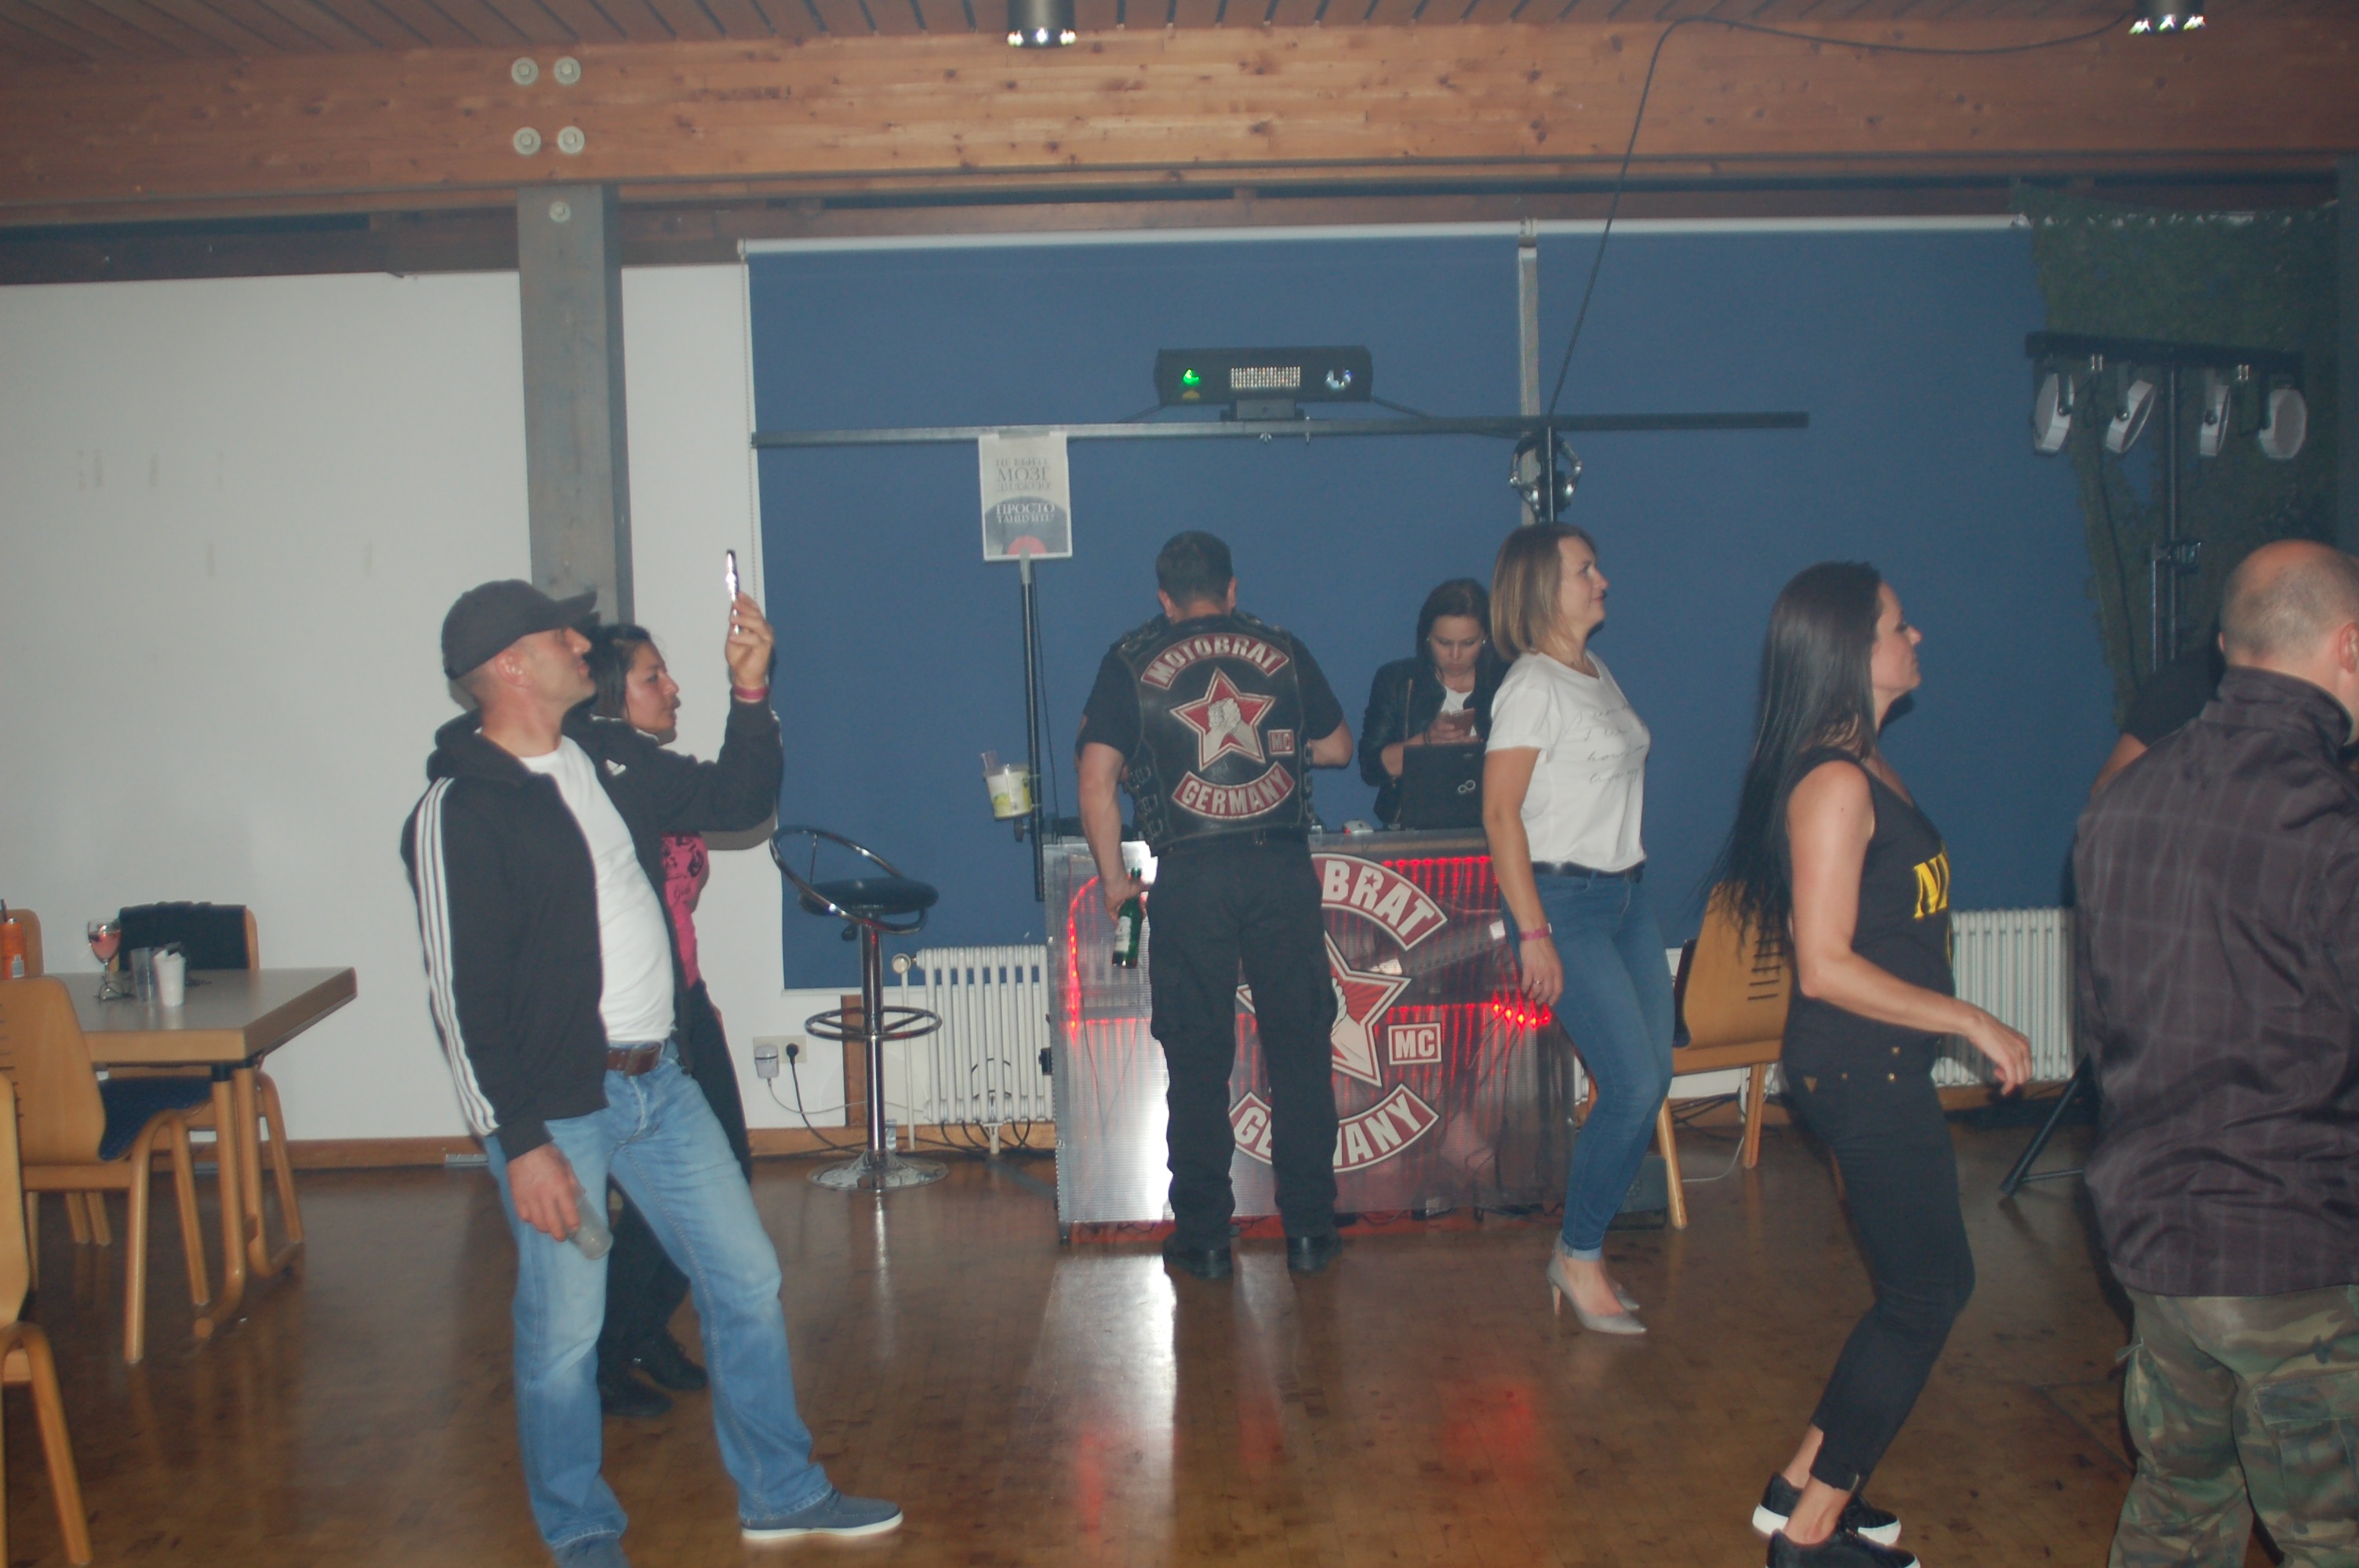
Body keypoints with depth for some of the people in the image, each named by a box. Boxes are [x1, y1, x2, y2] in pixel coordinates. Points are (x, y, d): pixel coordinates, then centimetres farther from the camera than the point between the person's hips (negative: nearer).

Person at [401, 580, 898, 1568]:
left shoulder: (609, 758, 9)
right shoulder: (459, 810, -14)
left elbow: (740, 799, 20)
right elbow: (463, 996, -16)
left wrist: (750, 689, 5)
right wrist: (519, 1143, -19)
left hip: (657, 1079, 7)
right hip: (555, 1106, -7)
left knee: (746, 1281, 13)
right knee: (563, 1334, 4)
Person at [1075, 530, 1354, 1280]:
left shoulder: (1131, 661, 5)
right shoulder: (1283, 650, 10)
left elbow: (1096, 778, -2)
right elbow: (1337, 747, 19)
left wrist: (1114, 875, 7)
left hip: (1189, 874, -1)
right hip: (1282, 867, 1)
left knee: (1198, 1063, 7)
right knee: (1299, 1051, 9)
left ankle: (1203, 1236, 12)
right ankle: (1309, 1228, 13)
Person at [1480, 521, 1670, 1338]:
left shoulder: (1598, 673, 14)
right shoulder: (1533, 686, -12)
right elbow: (1500, 813, -16)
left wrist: (1632, 884, 13)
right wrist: (1533, 933, -20)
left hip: (1628, 893, 9)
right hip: (1565, 899, -9)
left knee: (1652, 1078, 6)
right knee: (1634, 1083, -11)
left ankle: (1582, 1250, 19)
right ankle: (1579, 1256, 6)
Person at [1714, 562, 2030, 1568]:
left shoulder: (1863, 768, 11)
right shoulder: (1836, 784, -20)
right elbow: (1826, 966, -24)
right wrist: (1970, 1020, -19)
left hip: (1877, 1069, 10)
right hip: (1863, 1072, -10)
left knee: (1922, 1287, 17)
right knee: (1928, 1291, 0)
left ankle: (1805, 1485, 27)